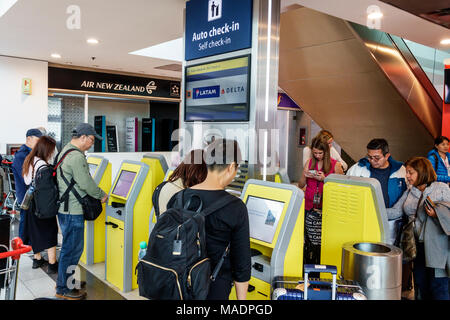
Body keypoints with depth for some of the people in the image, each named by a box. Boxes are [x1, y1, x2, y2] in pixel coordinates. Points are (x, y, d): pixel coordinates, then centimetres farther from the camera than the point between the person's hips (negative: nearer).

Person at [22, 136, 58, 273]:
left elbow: (27, 181, 11)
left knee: (35, 231, 19)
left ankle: (37, 259, 33)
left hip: (31, 201, 9)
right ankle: (52, 264, 7)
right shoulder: (41, 164, -22)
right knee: (50, 232, 2)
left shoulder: (29, 161, 6)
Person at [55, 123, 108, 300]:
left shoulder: (65, 151, 14)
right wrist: (102, 195, -3)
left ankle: (63, 281, 32)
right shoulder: (76, 156, -20)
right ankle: (63, 289, 12)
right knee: (72, 248, 0)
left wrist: (95, 195, 15)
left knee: (70, 246, 21)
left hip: (64, 207, 11)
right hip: (72, 210, -11)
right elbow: (86, 183, -19)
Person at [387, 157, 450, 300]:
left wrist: (436, 214, -20)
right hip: (418, 247, 5)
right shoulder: (409, 192, 14)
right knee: (421, 288, 12)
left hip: (438, 249, -5)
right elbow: (395, 211, 5)